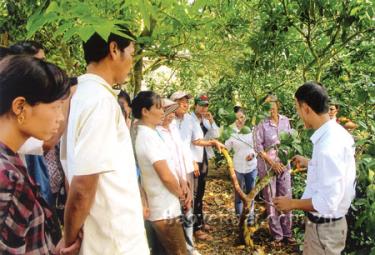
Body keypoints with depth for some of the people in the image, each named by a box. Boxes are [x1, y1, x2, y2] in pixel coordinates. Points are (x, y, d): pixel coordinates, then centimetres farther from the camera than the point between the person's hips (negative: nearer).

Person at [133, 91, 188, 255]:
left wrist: (179, 194, 10)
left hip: (160, 209, 10)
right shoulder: (149, 136, -20)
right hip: (166, 211, -10)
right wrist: (181, 195, -6)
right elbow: (166, 176, -24)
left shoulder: (146, 134, 11)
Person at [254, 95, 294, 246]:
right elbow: (258, 147, -12)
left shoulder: (285, 121, 1)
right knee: (271, 201, 5)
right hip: (267, 166, -3)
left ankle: (287, 233, 21)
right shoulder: (262, 124, -11)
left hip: (284, 164, 4)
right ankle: (277, 235, 17)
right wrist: (272, 163, -16)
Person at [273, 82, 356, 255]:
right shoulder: (336, 132, -2)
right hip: (328, 221, 9)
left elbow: (327, 203, -30)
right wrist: (309, 163, 23)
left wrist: (292, 204, -17)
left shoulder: (328, 146, -32)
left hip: (323, 227, -9)